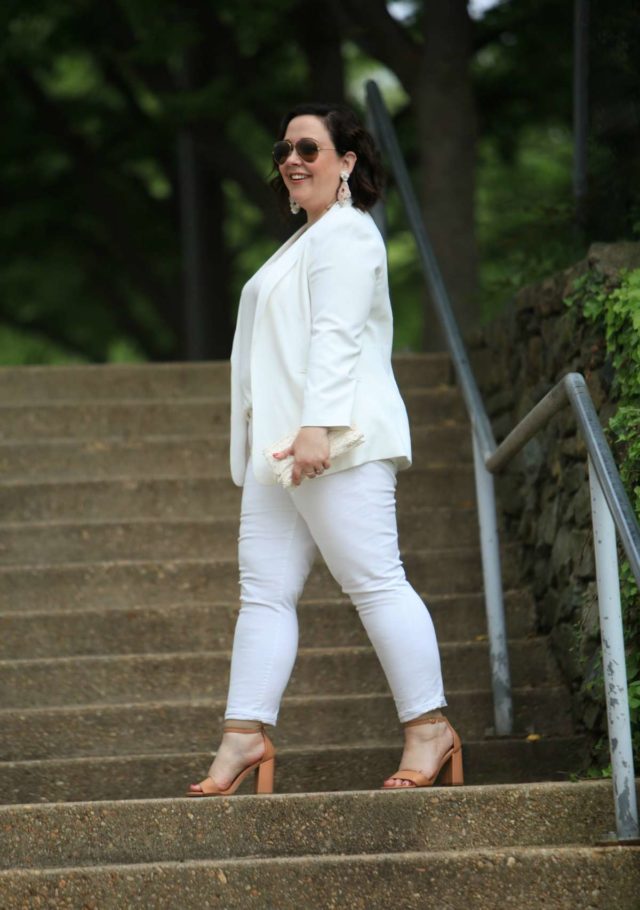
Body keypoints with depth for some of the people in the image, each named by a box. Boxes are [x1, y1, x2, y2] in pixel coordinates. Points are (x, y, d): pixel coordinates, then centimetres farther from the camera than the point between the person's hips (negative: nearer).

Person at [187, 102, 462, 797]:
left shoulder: (344, 232, -5)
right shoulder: (307, 240, 26)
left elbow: (337, 335, -16)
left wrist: (316, 426, -25)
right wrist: (259, 443, 26)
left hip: (338, 443, -10)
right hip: (279, 450, 10)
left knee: (374, 580, -10)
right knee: (264, 590, 2)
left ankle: (430, 727, -7)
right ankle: (245, 735, -1)